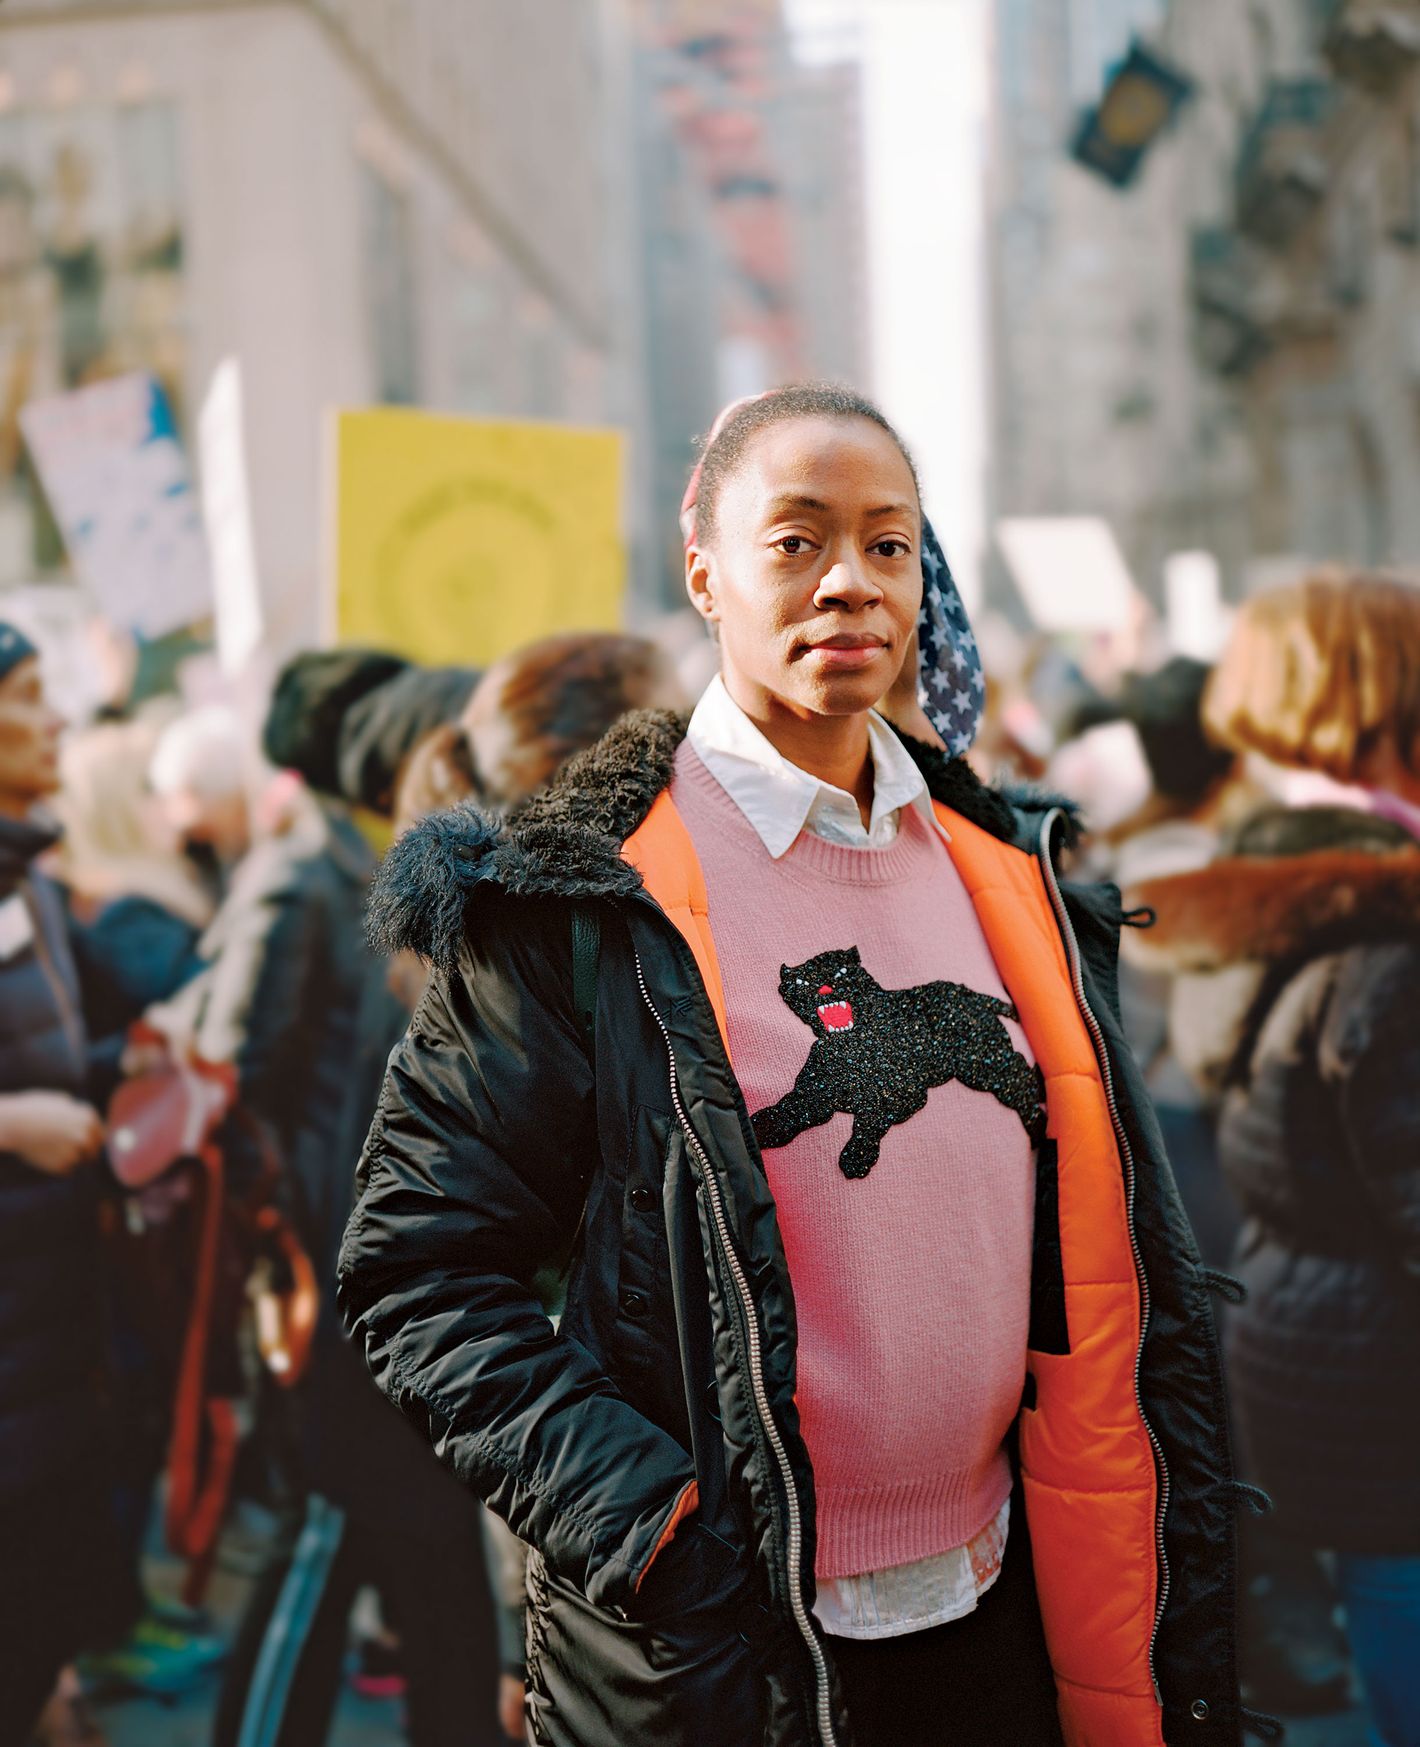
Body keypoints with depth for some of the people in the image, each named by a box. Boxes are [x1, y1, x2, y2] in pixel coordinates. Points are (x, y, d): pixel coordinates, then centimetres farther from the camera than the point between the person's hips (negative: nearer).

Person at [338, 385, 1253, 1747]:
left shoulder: (1007, 879, 6)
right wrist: (650, 1528, -19)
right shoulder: (591, 897, -10)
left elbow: (1117, 1256, 10)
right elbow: (421, 1264, -10)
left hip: (995, 1614, 5)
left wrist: (1171, 1638, 6)